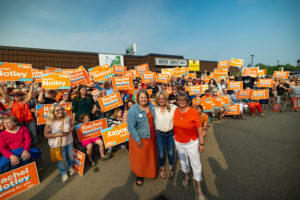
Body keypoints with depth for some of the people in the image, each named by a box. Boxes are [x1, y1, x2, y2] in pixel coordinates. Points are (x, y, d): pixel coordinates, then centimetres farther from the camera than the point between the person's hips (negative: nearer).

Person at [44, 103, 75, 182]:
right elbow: (46, 134, -13)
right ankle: (63, 173, 42)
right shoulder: (50, 122, -19)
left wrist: (68, 132, -20)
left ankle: (71, 167, 52)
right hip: (57, 144, -3)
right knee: (61, 159, 13)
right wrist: (56, 135, -26)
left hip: (68, 141, 3)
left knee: (70, 156, 21)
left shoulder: (67, 118, -12)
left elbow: (72, 126, 0)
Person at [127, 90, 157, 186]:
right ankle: (139, 175, 41)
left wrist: (155, 132, 7)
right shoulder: (133, 110, -22)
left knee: (151, 156, 23)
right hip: (139, 138, -5)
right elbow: (131, 127, -21)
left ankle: (151, 172, 50)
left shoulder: (151, 106, -5)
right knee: (139, 158, 13)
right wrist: (138, 140, -18)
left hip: (151, 137, 5)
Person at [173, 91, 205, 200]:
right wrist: (175, 138, 10)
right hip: (178, 143, 4)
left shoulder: (193, 112, -20)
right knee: (183, 161, 24)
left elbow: (199, 129, -13)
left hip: (192, 143, -3)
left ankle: (199, 188, 32)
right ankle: (186, 176, 53)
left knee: (196, 164, 9)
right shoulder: (175, 111, -9)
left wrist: (201, 143, -10)